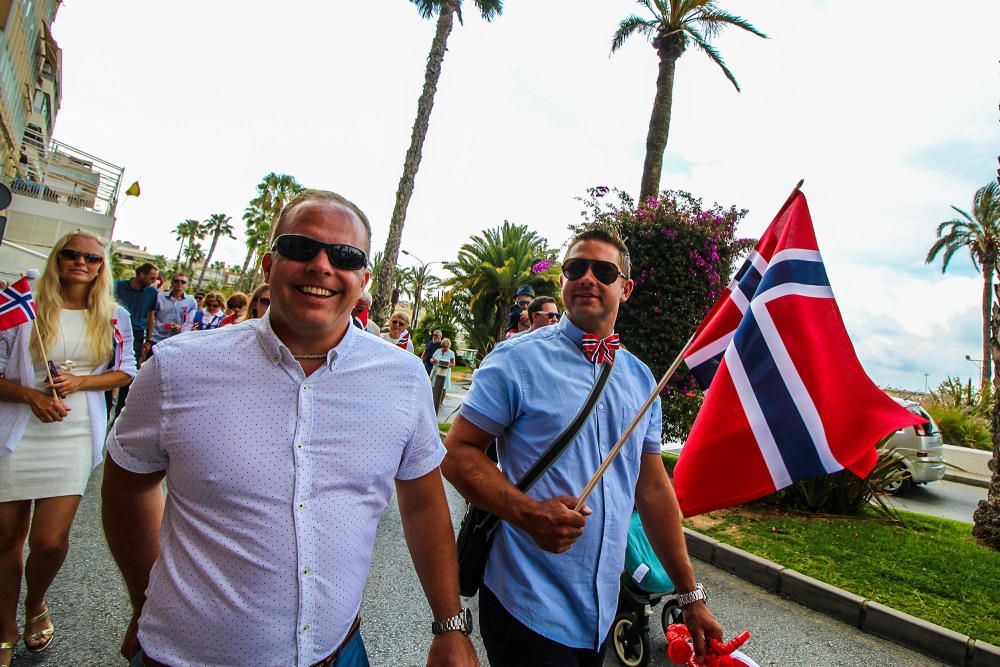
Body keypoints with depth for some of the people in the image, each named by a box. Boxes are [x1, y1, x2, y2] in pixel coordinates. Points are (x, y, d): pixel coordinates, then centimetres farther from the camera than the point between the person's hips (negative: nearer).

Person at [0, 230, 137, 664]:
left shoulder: (114, 317, 3)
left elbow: (126, 372, 8)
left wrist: (81, 381, -8)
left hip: (74, 436, 0)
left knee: (50, 540, -4)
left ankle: (35, 604, 30)